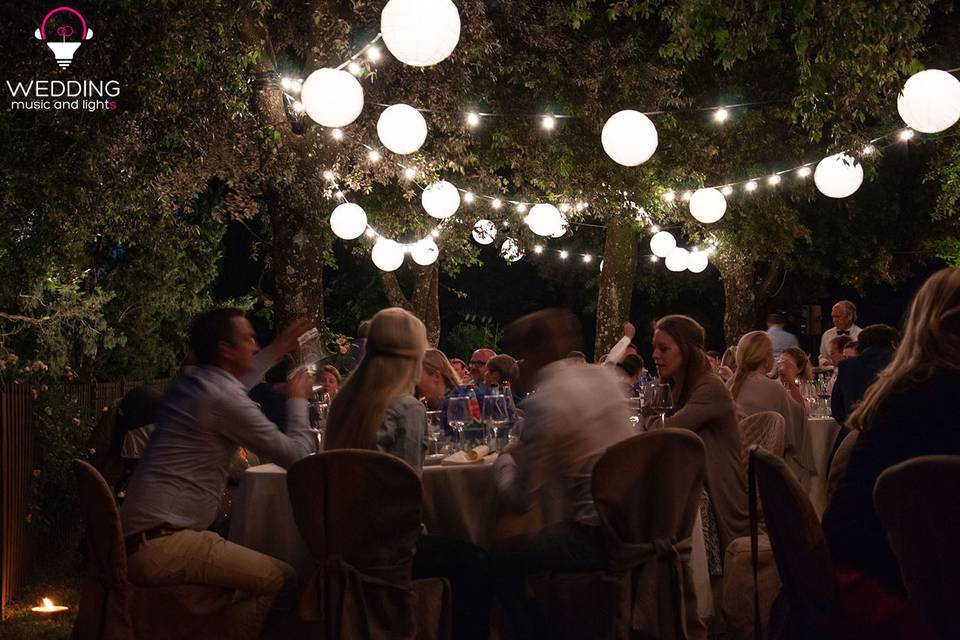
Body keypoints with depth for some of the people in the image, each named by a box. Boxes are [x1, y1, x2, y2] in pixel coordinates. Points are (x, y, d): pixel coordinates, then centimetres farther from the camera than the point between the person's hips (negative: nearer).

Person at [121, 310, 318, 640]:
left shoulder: (189, 382, 14)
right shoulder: (224, 399, -14)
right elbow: (296, 455, -6)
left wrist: (277, 350, 40)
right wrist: (297, 399, 9)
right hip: (161, 545, -10)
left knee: (254, 566, 27)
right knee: (283, 581, -13)